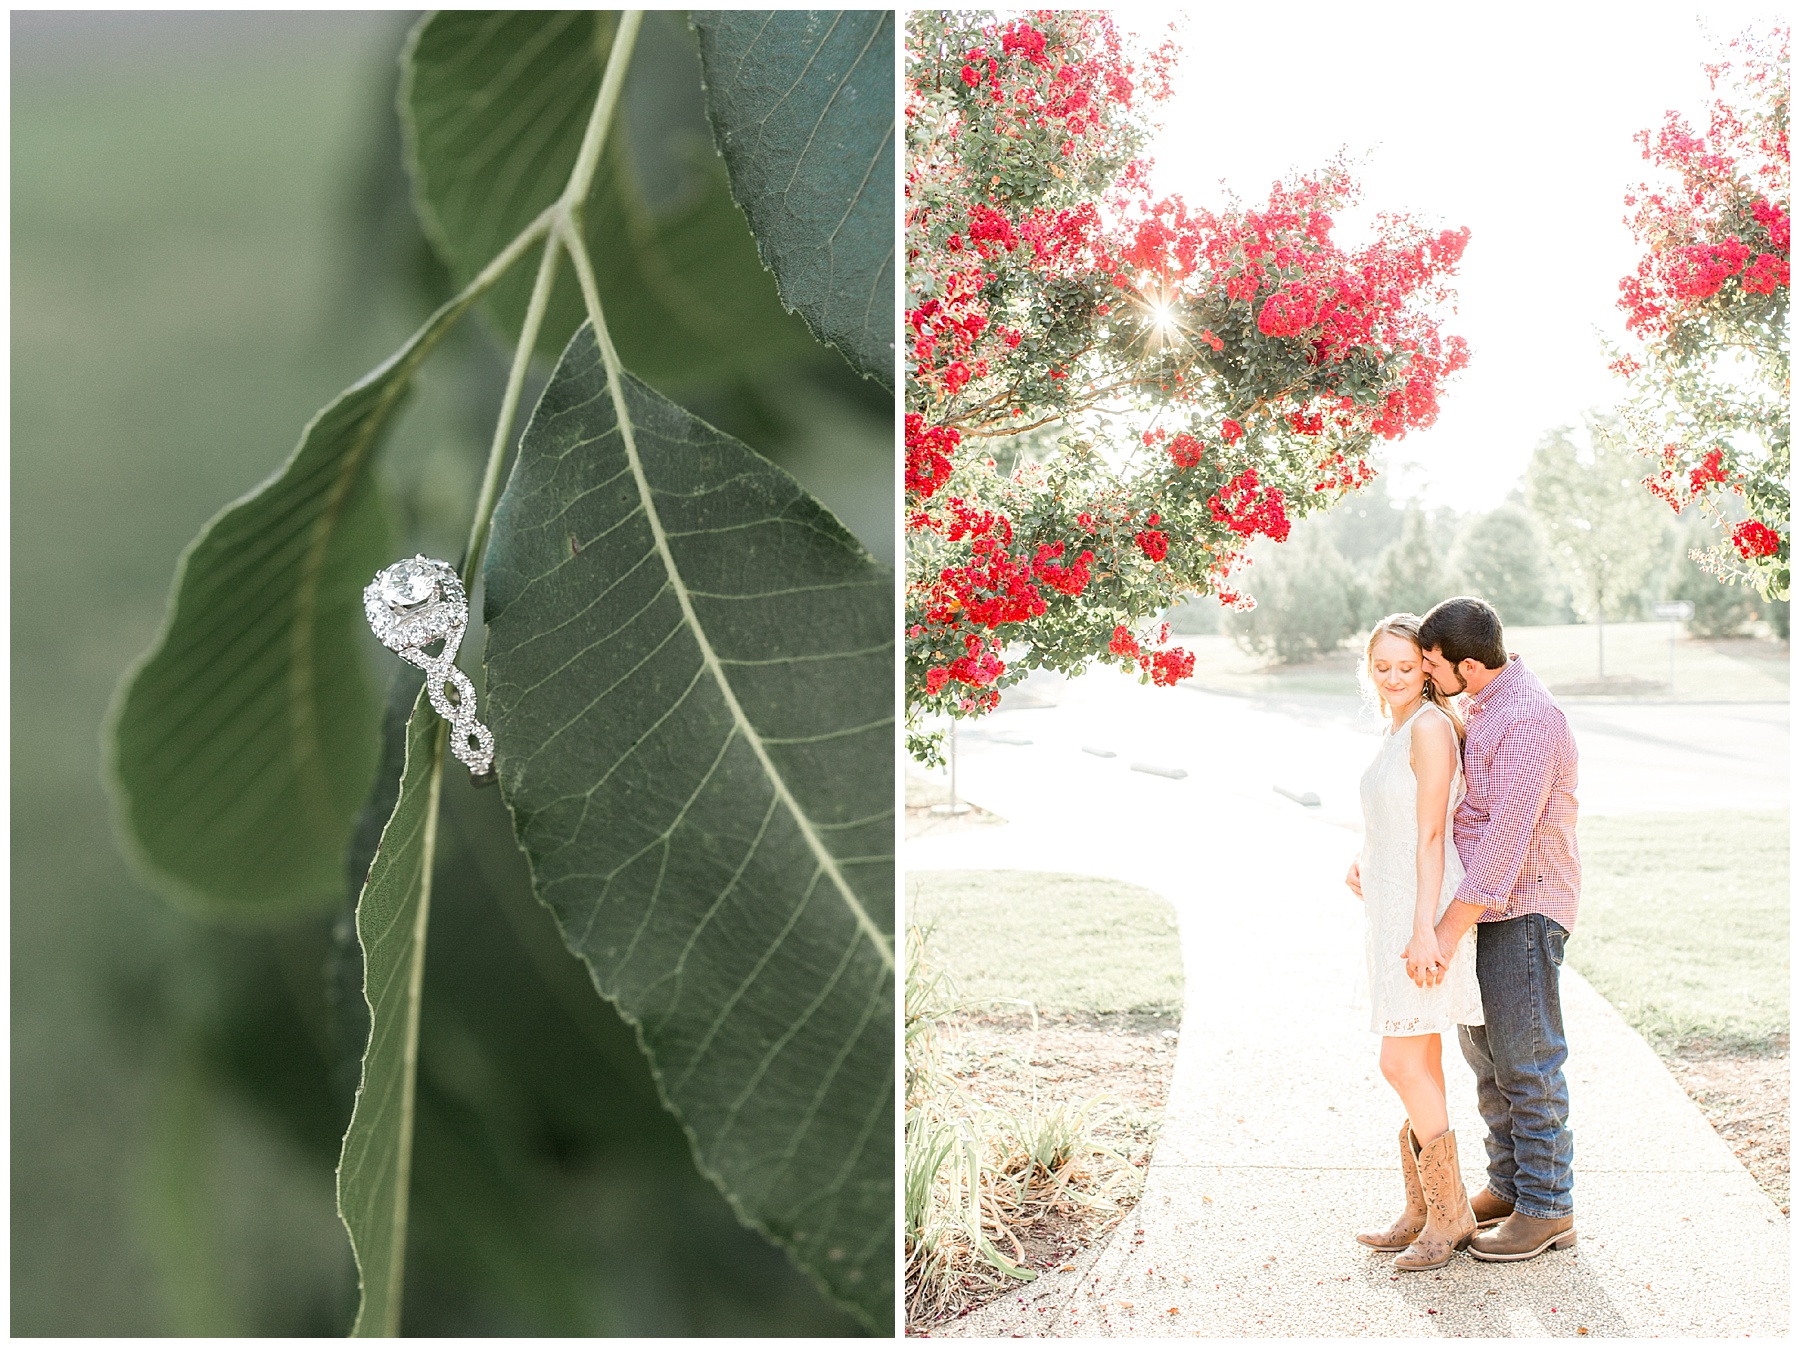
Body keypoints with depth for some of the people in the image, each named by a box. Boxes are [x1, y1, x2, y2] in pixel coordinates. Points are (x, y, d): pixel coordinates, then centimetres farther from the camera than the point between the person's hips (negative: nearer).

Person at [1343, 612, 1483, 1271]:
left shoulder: (1429, 726, -12)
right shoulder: (1397, 730, 16)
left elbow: (1431, 835, -16)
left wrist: (1424, 929, -20)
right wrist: (1363, 862, 10)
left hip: (1423, 916, -9)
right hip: (1394, 913, 9)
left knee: (1403, 1064, -8)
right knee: (1420, 1066, 12)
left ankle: (1449, 1214, 3)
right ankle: (1424, 1213, 19)